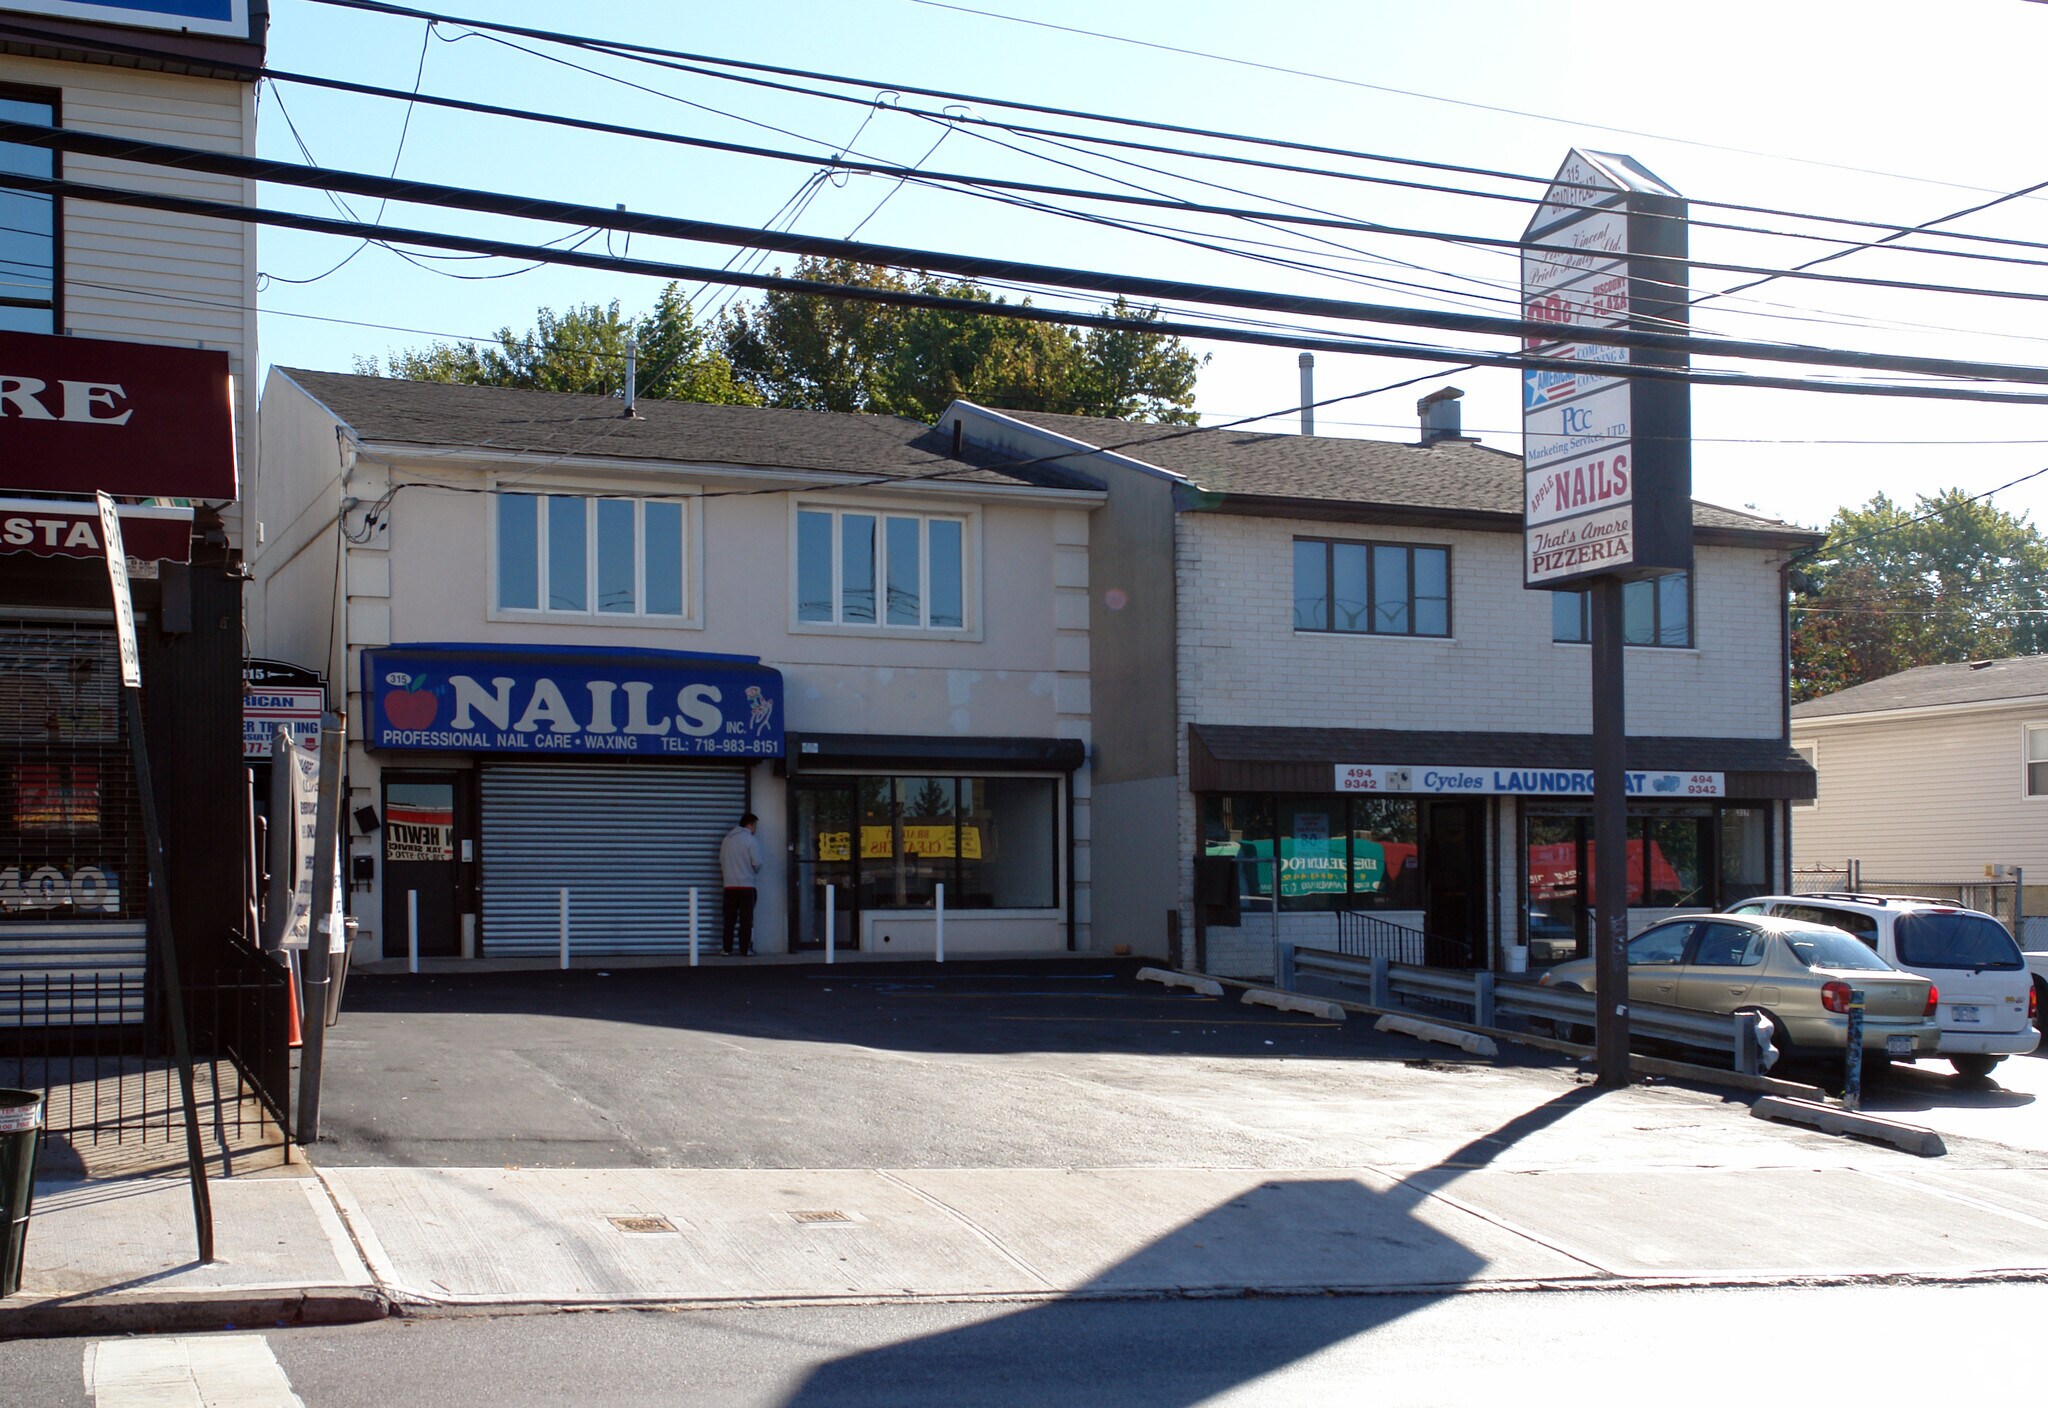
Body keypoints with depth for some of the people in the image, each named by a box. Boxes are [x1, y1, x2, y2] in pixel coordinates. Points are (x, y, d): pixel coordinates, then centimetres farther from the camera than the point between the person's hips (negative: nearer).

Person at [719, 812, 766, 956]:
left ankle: (726, 948, 8)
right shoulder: (751, 840, -10)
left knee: (729, 918, 9)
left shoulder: (727, 839, 7)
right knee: (746, 919, 1)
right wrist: (764, 860, 8)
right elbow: (757, 863, -13)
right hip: (746, 885, -5)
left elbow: (721, 861, 11)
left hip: (729, 885, 5)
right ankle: (745, 949, 1)